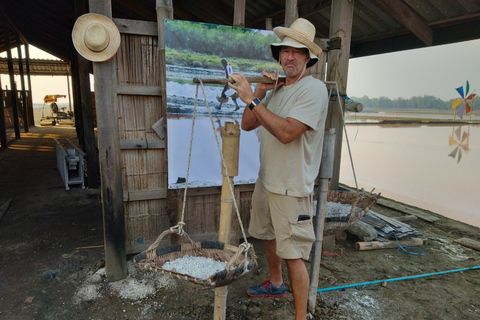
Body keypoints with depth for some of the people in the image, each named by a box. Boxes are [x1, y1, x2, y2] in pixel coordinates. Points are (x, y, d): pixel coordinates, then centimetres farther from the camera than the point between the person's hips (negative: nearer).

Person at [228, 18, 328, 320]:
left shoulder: (314, 88, -14)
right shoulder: (277, 88, 12)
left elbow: (287, 133, -27)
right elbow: (247, 124, 8)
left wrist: (251, 98, -24)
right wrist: (259, 92, -5)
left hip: (291, 188, -8)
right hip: (266, 180, 9)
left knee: (293, 255, 0)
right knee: (268, 236, 24)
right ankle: (276, 284, 49)